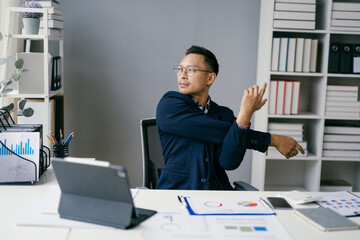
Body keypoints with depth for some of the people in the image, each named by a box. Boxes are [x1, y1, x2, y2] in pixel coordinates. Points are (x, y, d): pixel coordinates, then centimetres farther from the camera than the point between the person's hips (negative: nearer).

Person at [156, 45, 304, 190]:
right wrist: (273, 140, -8)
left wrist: (244, 116, -18)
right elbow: (218, 132, -11)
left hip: (218, 189, 2)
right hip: (178, 188, -2)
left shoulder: (224, 114, 10)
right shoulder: (169, 105, -2)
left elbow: (229, 162, -7)